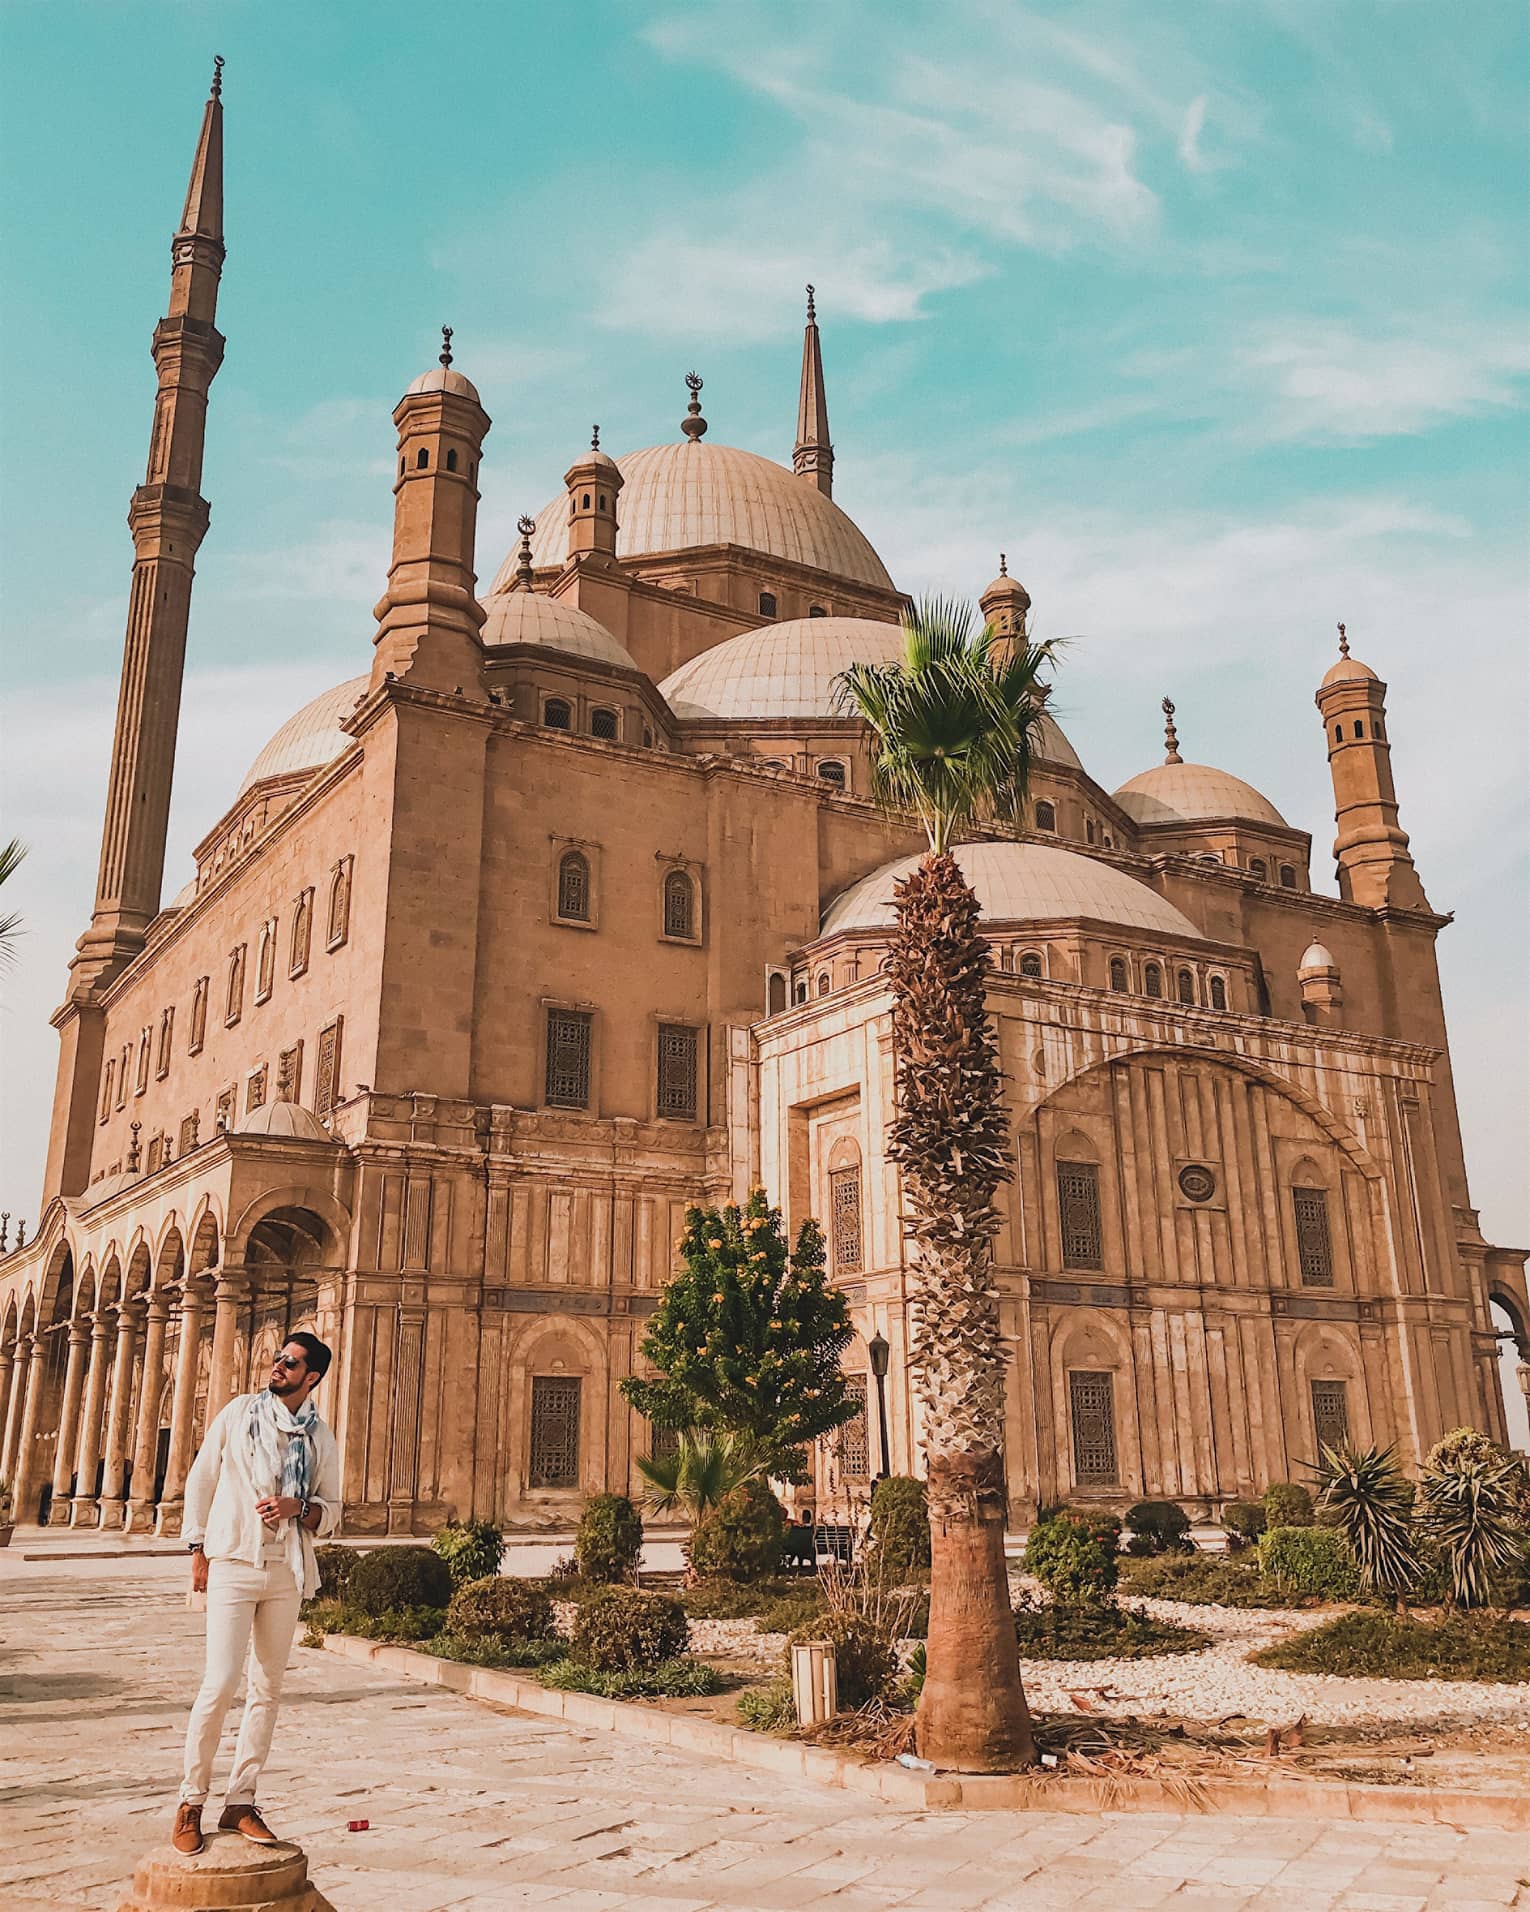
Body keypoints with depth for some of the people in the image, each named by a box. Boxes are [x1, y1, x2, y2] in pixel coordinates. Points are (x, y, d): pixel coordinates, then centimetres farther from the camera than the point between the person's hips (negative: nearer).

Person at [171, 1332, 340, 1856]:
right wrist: (198, 1549, 2)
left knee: (267, 1689, 5)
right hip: (233, 1563, -3)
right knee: (220, 1683, -10)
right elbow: (200, 1480, 6)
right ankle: (191, 1802, 5)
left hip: (287, 1572, 3)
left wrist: (298, 1507, -11)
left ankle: (240, 1802, 16)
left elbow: (332, 1512, 10)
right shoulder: (239, 1413, 3)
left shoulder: (321, 1439, 7)